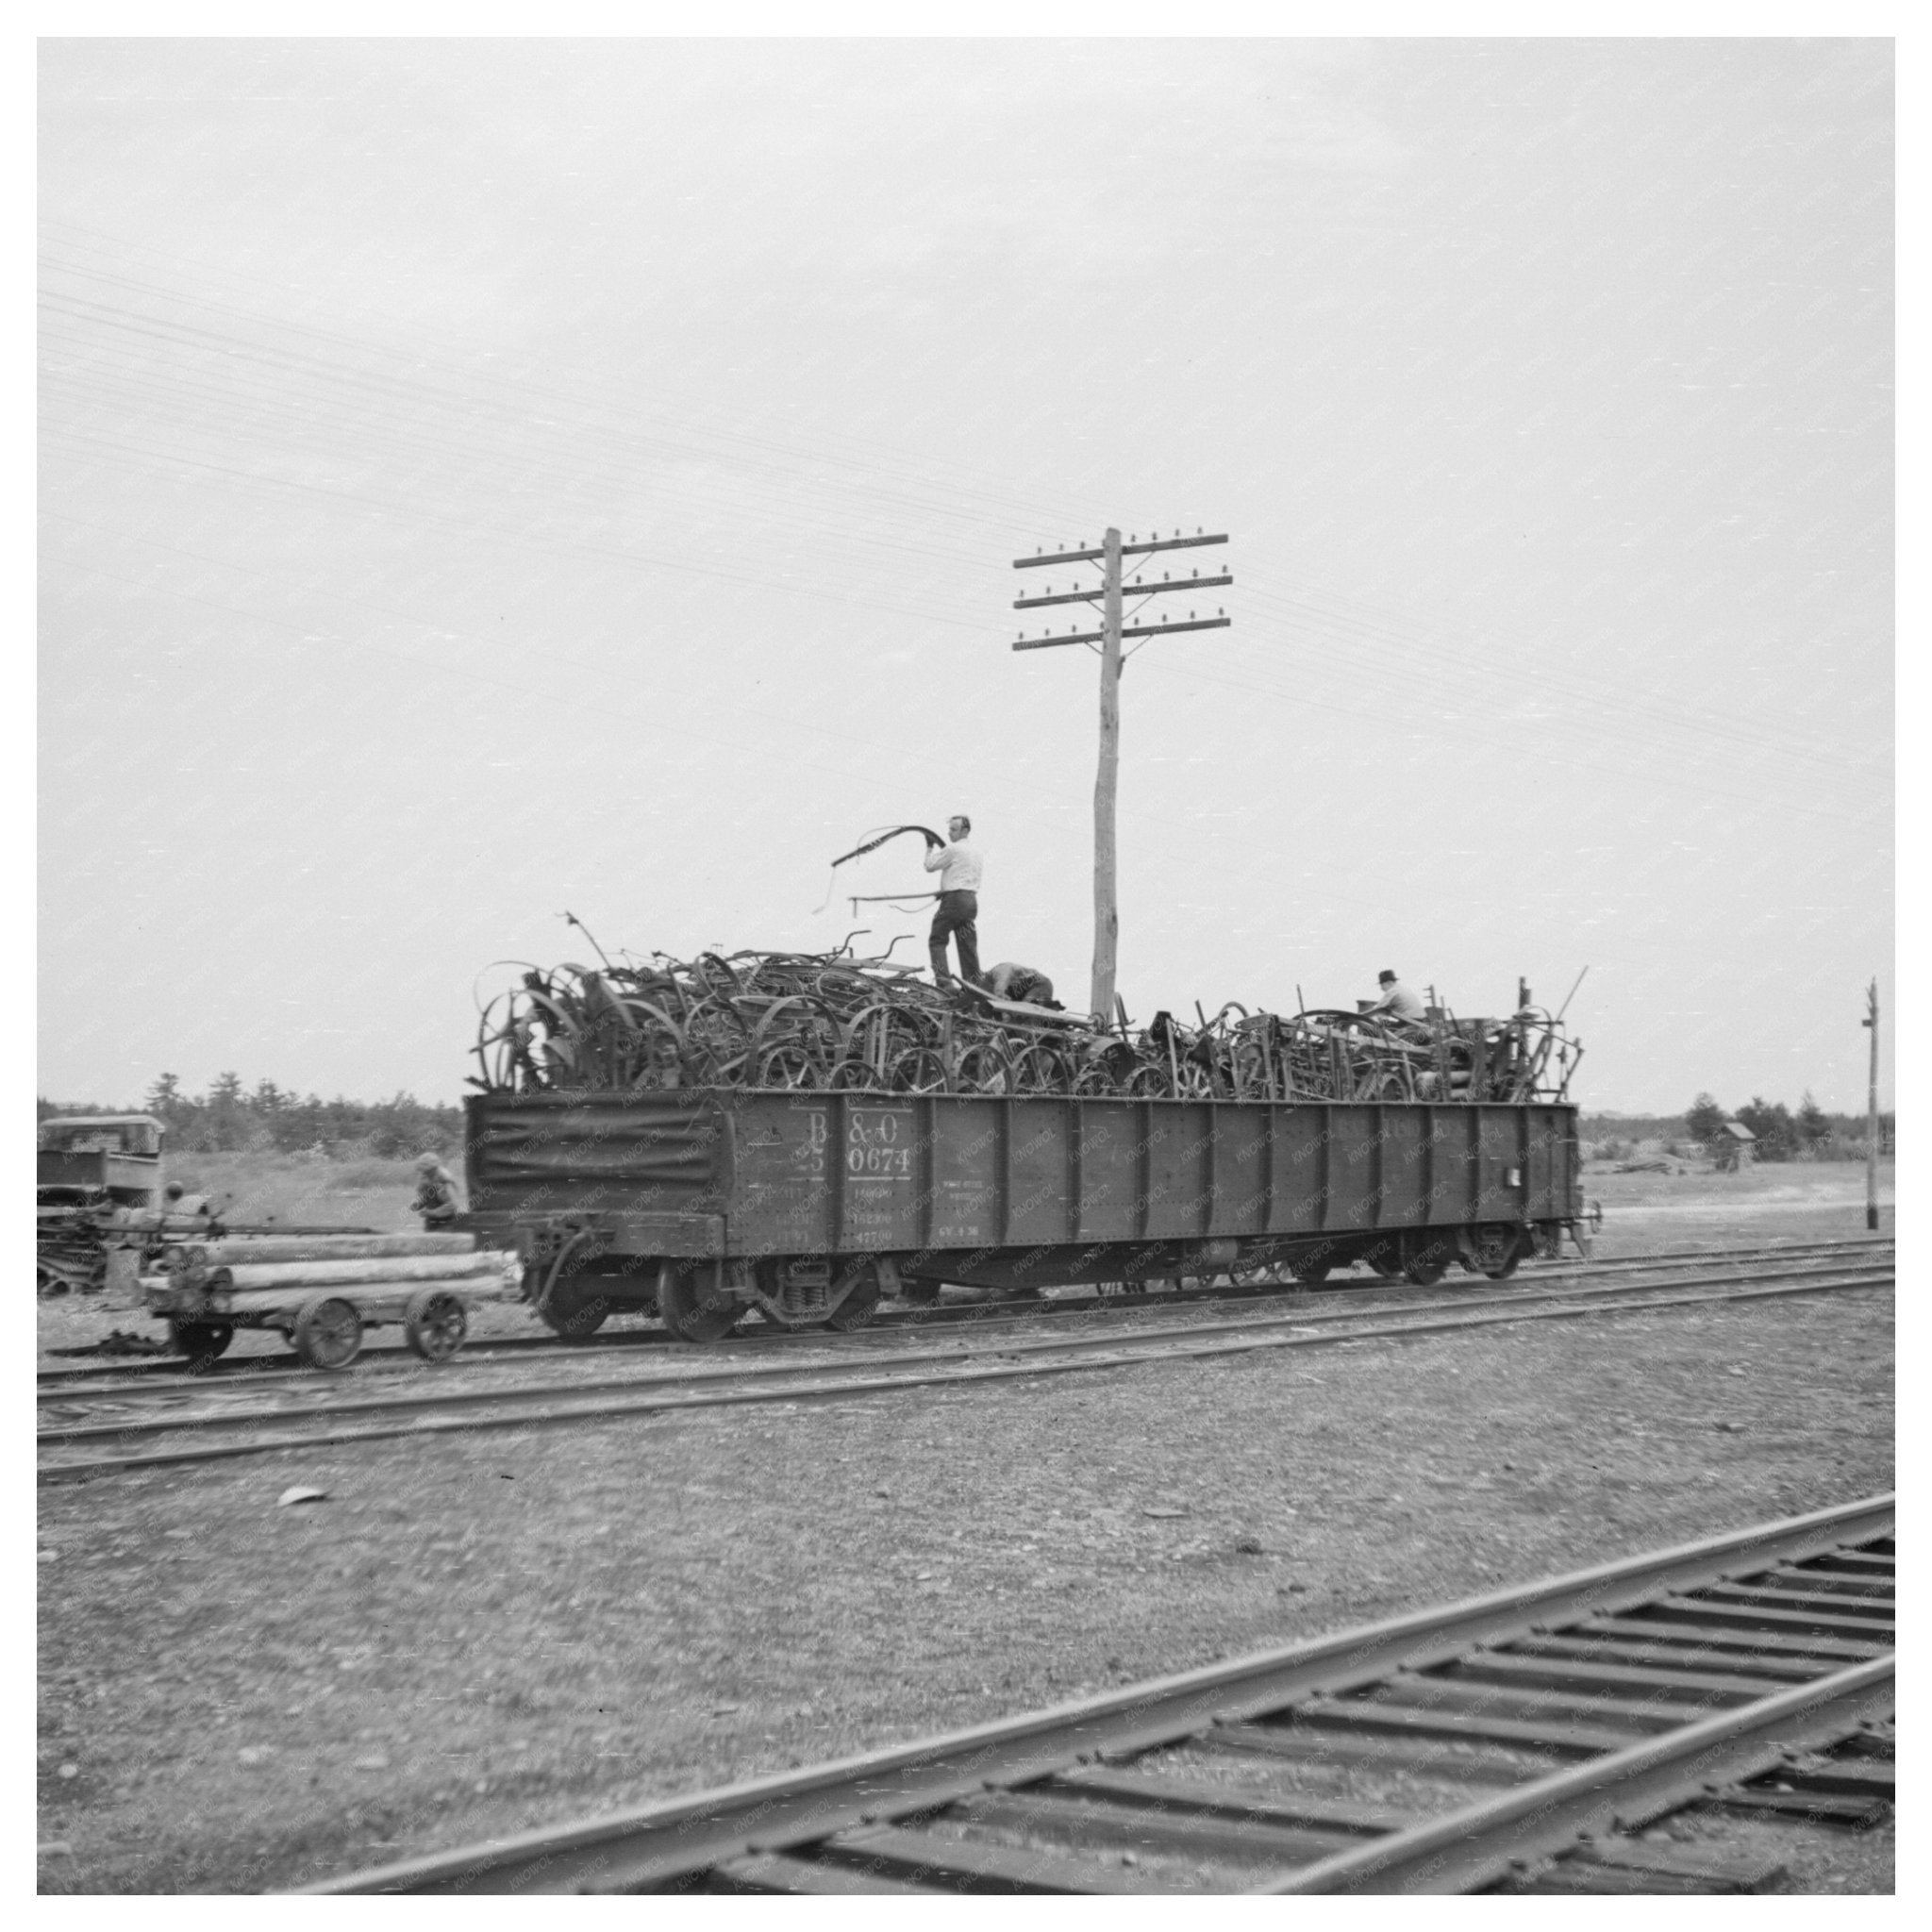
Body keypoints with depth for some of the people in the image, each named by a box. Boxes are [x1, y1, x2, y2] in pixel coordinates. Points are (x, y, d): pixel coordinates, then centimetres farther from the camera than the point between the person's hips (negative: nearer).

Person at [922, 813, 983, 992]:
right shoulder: (977, 851, 16)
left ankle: (943, 981, -14)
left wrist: (930, 847, 12)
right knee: (968, 945, 10)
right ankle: (974, 983, 8)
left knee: (937, 941, -2)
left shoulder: (953, 849, -9)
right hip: (972, 900, 8)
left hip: (954, 898, -8)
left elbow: (930, 866, -4)